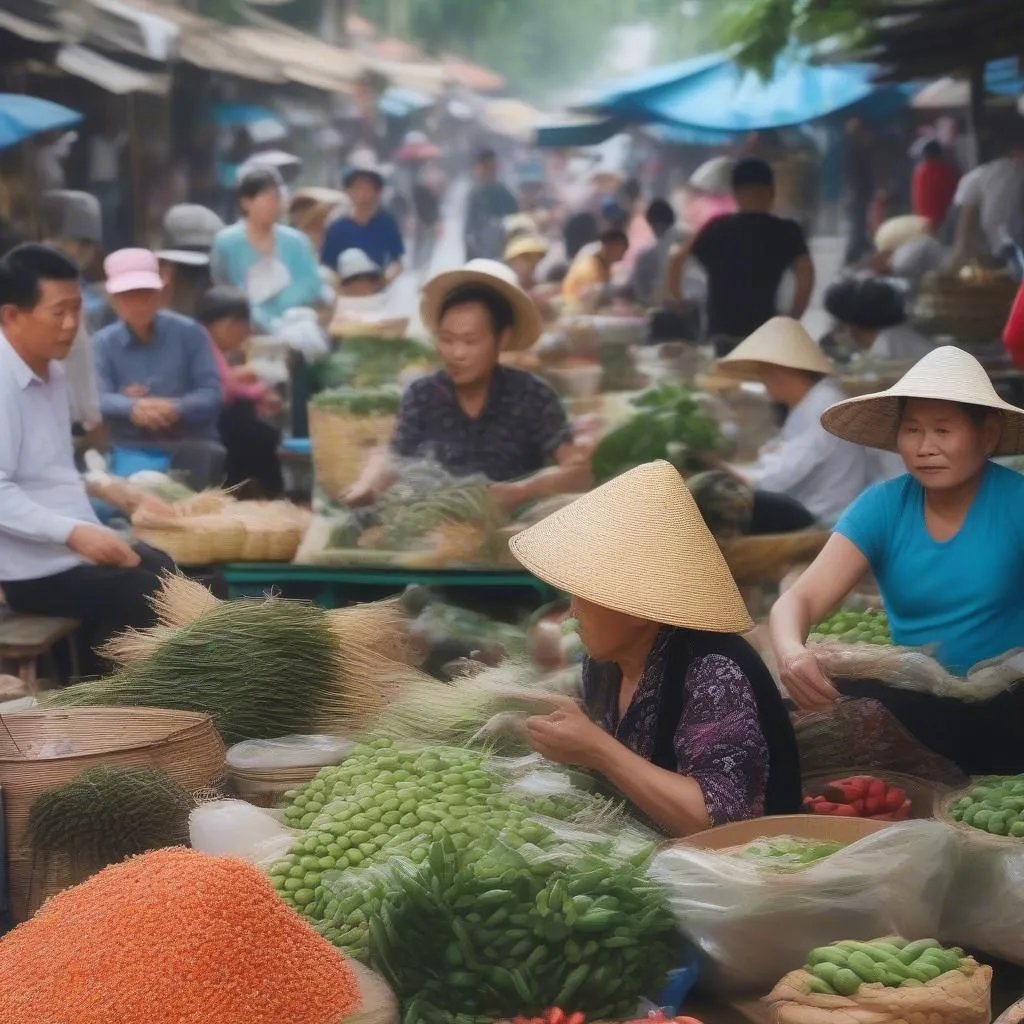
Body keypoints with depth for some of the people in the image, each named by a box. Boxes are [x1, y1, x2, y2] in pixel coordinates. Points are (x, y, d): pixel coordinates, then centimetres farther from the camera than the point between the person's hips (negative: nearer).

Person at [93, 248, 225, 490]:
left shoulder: (189, 332, 4)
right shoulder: (103, 343, 7)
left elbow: (211, 393, -3)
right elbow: (98, 399, -7)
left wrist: (175, 409, -25)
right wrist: (132, 407, -31)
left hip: (190, 443, -1)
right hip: (131, 449, 1)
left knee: (210, 457, -32)